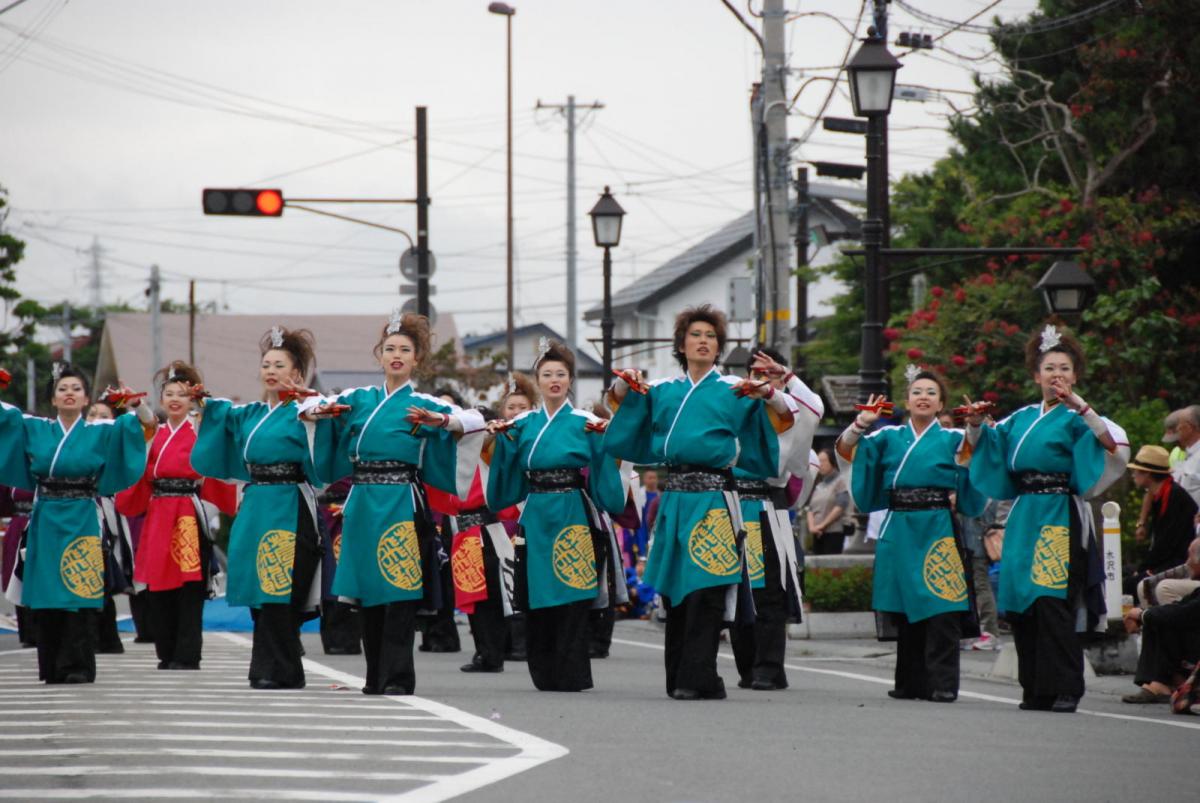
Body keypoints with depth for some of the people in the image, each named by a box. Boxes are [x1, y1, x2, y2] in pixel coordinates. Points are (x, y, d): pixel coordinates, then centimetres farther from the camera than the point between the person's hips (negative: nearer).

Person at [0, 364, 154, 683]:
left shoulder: (102, 432, 4)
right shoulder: (34, 429, 10)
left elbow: (148, 424, -3)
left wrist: (137, 404, -23)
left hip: (81, 522, -2)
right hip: (45, 522, 2)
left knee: (79, 594, -7)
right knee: (45, 595, 2)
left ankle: (78, 666, -5)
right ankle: (51, 667, 8)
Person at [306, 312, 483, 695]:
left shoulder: (424, 405, 3)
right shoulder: (359, 399, 13)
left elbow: (474, 421, -9)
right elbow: (310, 405, 17)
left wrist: (438, 420, -26)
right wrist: (320, 409, -6)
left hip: (403, 505, -4)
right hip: (363, 504, 4)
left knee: (400, 590, -9)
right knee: (368, 592, 6)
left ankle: (397, 677, -7)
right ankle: (376, 677, 14)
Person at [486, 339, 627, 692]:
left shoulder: (585, 423, 1)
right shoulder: (523, 424, 11)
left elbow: (602, 477, -4)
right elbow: (510, 482, 11)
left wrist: (601, 439, -18)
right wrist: (502, 440, 0)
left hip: (573, 518, -4)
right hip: (535, 519, 4)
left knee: (571, 598, -5)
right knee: (535, 603, 3)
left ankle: (570, 674, 0)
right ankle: (544, 674, 11)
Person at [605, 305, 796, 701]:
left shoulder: (733, 390, 7)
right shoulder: (663, 391, 16)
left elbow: (783, 414, 1)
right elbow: (618, 400, 24)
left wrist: (767, 393, -19)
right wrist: (624, 384, 3)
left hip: (713, 499, -4)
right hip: (674, 498, 4)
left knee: (705, 590, -11)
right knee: (674, 589, 5)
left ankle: (698, 678, -13)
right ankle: (678, 678, 10)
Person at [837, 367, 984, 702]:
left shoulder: (953, 438, 10)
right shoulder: (889, 437, 14)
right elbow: (846, 452, 9)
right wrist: (861, 424, -4)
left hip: (938, 531, -3)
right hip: (898, 532, 3)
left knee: (941, 610, -9)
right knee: (904, 611, 4)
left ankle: (942, 683, -8)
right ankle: (909, 682, 11)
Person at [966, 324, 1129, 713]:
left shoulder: (1076, 419, 0)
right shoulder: (1021, 419, 16)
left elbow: (1114, 444, -18)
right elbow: (985, 446, 26)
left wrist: (1079, 405, -25)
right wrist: (976, 425, 5)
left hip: (1061, 517, -6)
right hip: (1024, 517, 6)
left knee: (1054, 602, -13)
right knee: (1022, 604, 3)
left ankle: (1064, 689, -11)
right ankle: (1035, 689, 9)